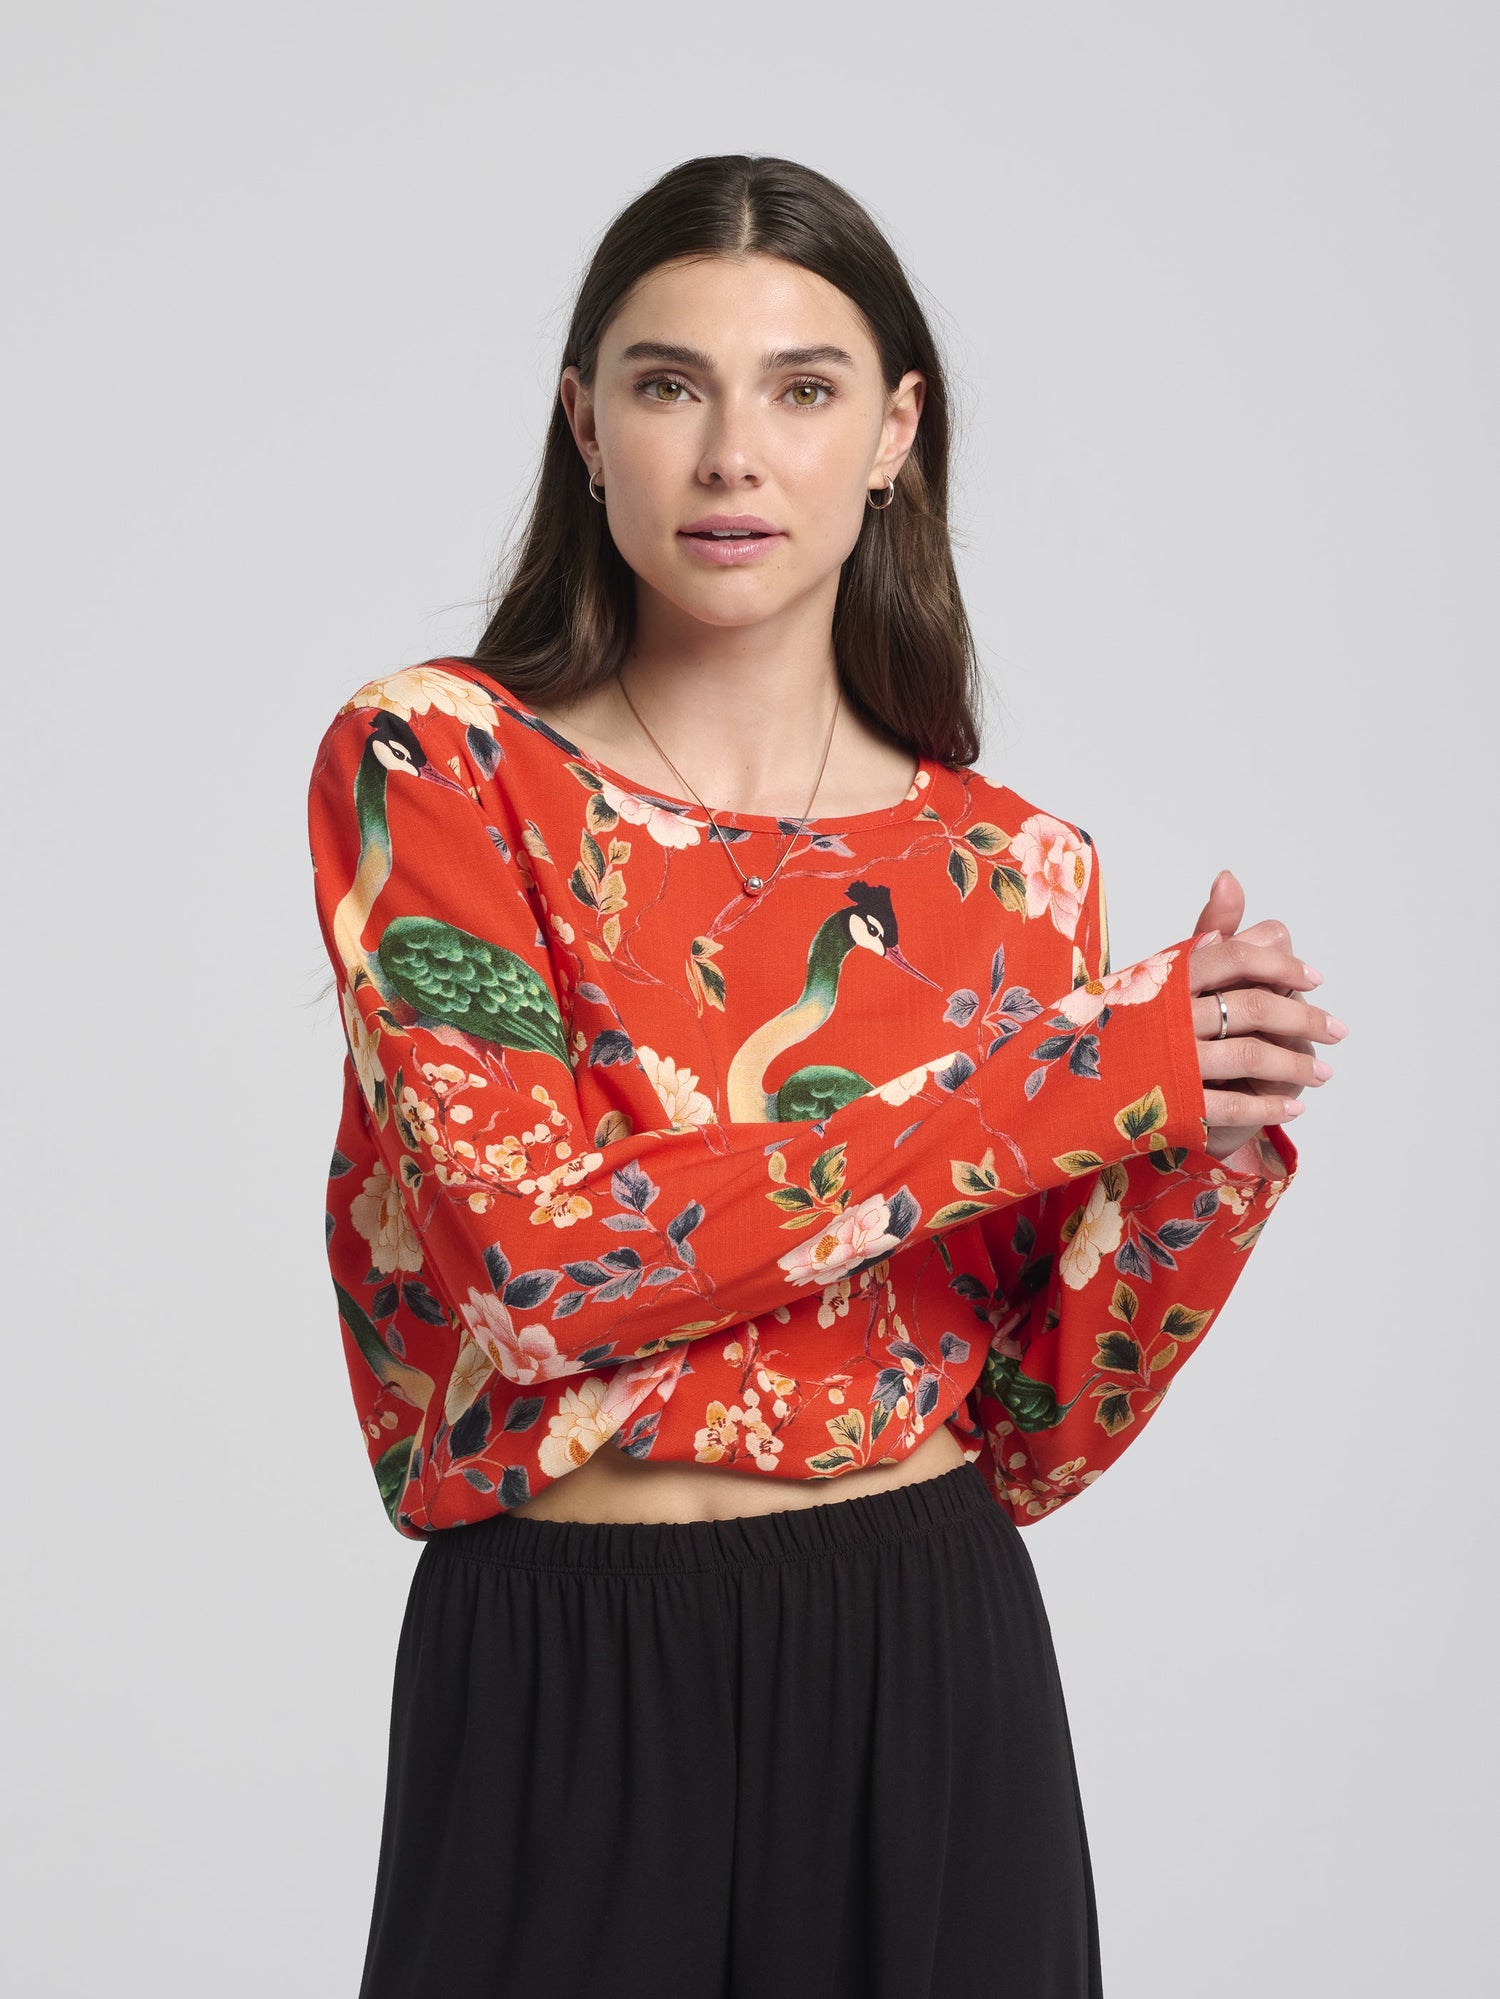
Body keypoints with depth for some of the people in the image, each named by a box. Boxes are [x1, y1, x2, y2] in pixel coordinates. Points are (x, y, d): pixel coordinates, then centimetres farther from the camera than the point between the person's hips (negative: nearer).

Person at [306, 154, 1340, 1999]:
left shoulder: (1015, 871, 2)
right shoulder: (430, 763, -5)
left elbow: (1031, 1439, 2)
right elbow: (544, 1246, -18)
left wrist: (1208, 1149, -14)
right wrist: (1067, 1081, -14)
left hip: (932, 1682, 2)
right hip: (557, 1689, -2)